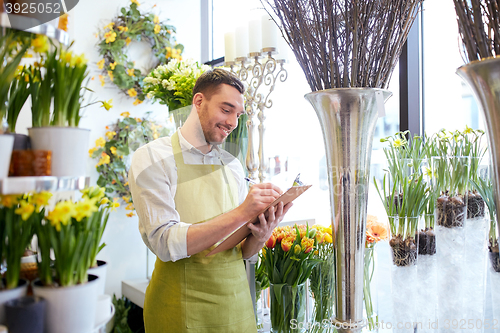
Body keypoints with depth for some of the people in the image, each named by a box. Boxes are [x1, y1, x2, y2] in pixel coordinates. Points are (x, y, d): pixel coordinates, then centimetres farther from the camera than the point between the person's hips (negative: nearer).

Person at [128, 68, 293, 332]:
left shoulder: (232, 166, 5)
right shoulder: (152, 158, -9)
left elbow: (242, 253, 8)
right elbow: (166, 244, -20)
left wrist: (260, 236, -14)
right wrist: (241, 213, -25)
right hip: (182, 310, -4)